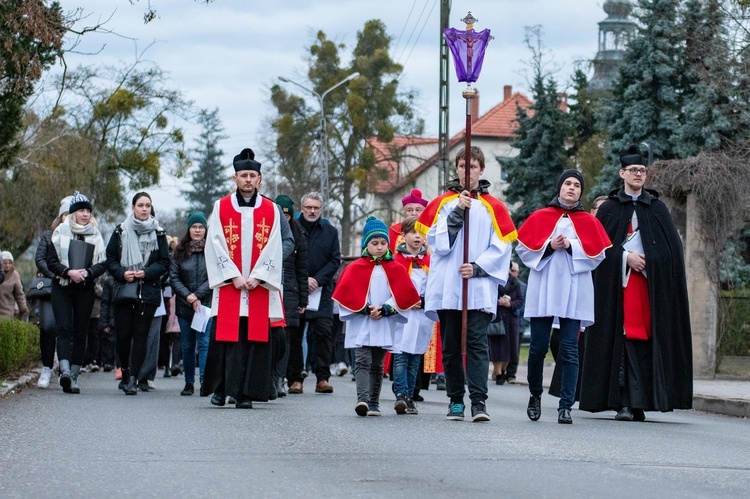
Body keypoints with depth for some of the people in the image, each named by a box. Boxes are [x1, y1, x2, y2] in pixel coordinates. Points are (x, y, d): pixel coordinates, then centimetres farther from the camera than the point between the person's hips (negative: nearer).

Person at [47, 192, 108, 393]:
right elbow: (51, 261, 0)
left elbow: (102, 264, 7)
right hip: (62, 288, -2)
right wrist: (69, 272, -16)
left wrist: (87, 272, -12)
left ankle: (73, 377, 4)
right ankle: (65, 370, -30)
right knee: (65, 329, -16)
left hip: (85, 289, 2)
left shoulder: (95, 235, 11)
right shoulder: (60, 232, 4)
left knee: (80, 333, 1)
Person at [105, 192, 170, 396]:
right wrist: (121, 273, -11)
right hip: (123, 291, 0)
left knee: (141, 335, -5)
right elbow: (110, 259, 7)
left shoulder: (158, 233, 6)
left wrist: (146, 273, -11)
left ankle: (133, 379, -6)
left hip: (148, 292, 0)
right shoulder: (121, 231, 6)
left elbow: (164, 263, 5)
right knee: (123, 334, -3)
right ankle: (125, 373, 19)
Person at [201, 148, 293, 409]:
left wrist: (257, 277, -9)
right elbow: (216, 246, 0)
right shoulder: (221, 207, 6)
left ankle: (246, 392, 1)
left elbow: (274, 248, 3)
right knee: (225, 338, -1)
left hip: (260, 286, 1)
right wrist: (234, 276, -9)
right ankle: (220, 389, 9)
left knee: (255, 338, -2)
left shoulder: (272, 210, 8)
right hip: (228, 285, 0)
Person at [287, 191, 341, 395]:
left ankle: (322, 378, -6)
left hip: (322, 292, 1)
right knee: (293, 335, 0)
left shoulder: (330, 231, 11)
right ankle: (295, 379, 6)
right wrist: (303, 280, -10)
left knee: (324, 332, -8)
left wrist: (317, 280, -8)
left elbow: (335, 260, 5)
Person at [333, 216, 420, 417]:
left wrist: (384, 310, -11)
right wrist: (366, 309, -14)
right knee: (363, 362, -13)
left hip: (384, 325, 3)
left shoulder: (396, 269, 7)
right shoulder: (356, 268, 2)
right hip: (360, 324, -2)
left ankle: (374, 404, 14)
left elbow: (404, 294, 1)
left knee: (377, 366, 9)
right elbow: (346, 293, -5)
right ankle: (362, 399, -25)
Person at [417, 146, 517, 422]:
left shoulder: (493, 207, 8)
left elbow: (501, 247, 3)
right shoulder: (442, 203, 11)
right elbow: (437, 242, 0)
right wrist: (456, 213, -10)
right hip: (446, 286, 2)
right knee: (450, 346, 5)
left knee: (477, 343, -12)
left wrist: (478, 267, -11)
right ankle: (455, 401, 14)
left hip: (479, 288, -2)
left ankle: (478, 402, -17)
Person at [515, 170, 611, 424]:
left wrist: (571, 246, -10)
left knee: (569, 350, -5)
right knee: (538, 347, -1)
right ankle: (535, 395, 21)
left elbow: (597, 253, 2)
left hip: (574, 292, 0)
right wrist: (549, 246, -11)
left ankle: (566, 406, -5)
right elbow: (523, 248, 3)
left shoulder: (588, 221, 11)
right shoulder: (540, 217, 10)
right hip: (543, 289, 0)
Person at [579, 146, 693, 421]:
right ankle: (624, 401, -9)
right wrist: (625, 257, -10)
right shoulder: (609, 208, 9)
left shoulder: (657, 208, 13)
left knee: (647, 338, -3)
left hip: (653, 282, 2)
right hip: (619, 282, -2)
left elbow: (673, 246, 8)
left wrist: (648, 260, -6)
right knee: (624, 338, -8)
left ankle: (640, 401, 1)